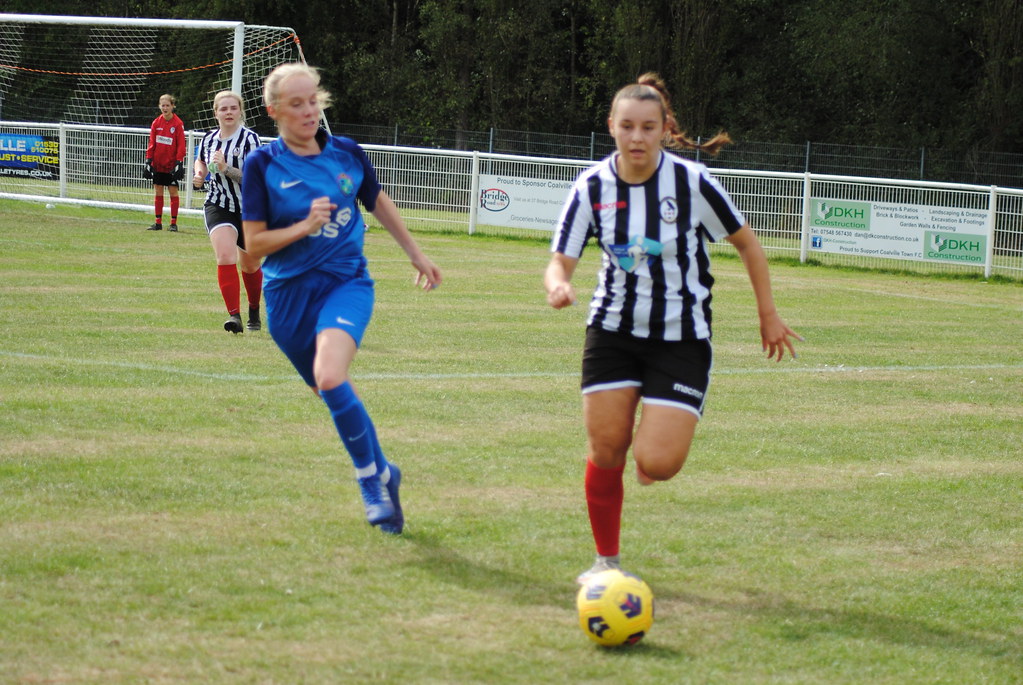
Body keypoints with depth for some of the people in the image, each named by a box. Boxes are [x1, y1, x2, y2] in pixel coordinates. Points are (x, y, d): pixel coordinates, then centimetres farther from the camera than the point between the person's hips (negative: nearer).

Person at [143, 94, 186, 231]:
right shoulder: (156, 123, 4)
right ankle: (158, 223, 11)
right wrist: (148, 161, 2)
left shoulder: (178, 124, -6)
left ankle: (173, 223, 5)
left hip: (171, 165, -4)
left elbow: (181, 145, -6)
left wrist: (179, 163, -12)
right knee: (158, 193, 6)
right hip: (157, 165, 4)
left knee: (173, 193, 0)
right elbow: (151, 144, 7)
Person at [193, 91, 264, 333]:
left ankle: (254, 312, 39)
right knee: (225, 256, -22)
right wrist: (198, 176, 3)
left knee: (250, 265, 14)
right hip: (218, 206, 2)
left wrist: (226, 169, -31)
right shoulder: (208, 139, 1)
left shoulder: (250, 139, -14)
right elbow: (201, 161, 24)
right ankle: (234, 315, -25)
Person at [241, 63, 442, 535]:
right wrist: (306, 225, -20)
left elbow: (379, 203, 19)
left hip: (346, 283, -1)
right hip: (288, 294, 1)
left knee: (330, 378, -26)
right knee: (333, 393, 11)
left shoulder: (347, 154, 0)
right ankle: (382, 473, 35)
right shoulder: (262, 165, -6)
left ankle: (370, 479, -11)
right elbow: (254, 244, -7)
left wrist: (415, 254, 28)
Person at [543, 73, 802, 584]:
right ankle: (606, 559, 18)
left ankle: (664, 432, 25)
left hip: (682, 337, -2)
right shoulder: (592, 186, -8)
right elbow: (560, 260, -7)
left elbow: (746, 243, -1)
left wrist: (768, 315, 4)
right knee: (606, 450, -3)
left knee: (656, 464, -14)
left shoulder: (692, 183, -14)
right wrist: (558, 285, -32)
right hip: (613, 331, 2)